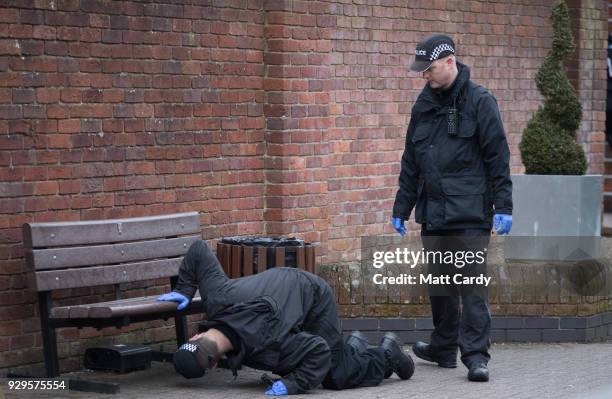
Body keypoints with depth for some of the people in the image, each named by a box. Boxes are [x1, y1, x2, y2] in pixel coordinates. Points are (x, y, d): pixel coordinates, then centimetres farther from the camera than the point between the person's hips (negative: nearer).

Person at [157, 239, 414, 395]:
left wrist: (292, 385, -38)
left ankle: (387, 355, 19)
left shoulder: (263, 345, -44)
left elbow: (319, 351, -37)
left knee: (336, 376, -9)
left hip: (314, 298, -7)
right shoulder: (216, 297, -31)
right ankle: (352, 347, 37)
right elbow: (199, 250, -20)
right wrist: (184, 290, -15)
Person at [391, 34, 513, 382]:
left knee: (473, 284, -8)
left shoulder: (479, 101, -4)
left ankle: (476, 355, -7)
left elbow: (498, 157, -6)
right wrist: (402, 209, 18)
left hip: (470, 213, -6)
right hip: (433, 214, 6)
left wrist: (503, 206, -11)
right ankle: (444, 347, 25)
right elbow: (411, 163, 19)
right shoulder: (424, 105, 13)